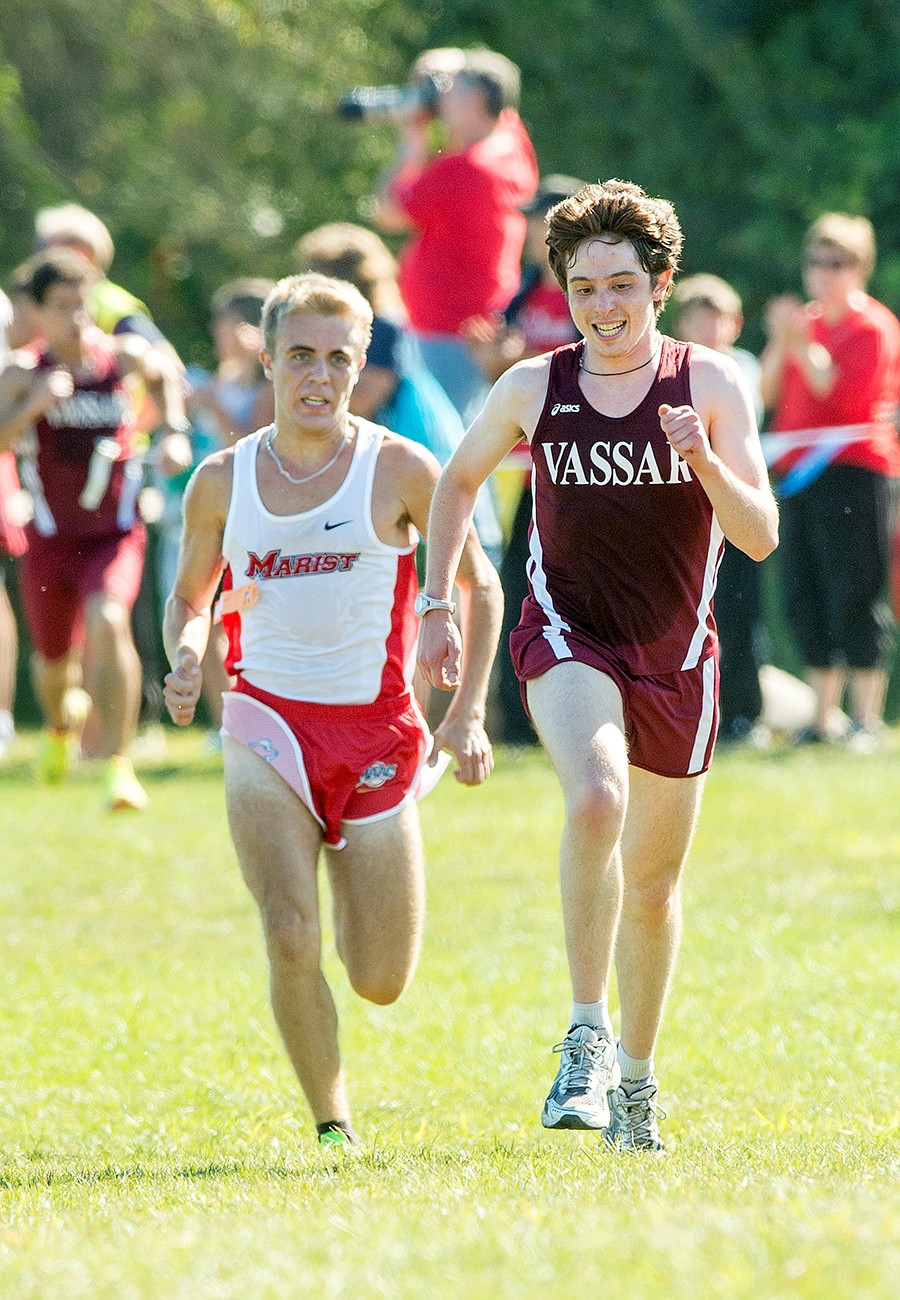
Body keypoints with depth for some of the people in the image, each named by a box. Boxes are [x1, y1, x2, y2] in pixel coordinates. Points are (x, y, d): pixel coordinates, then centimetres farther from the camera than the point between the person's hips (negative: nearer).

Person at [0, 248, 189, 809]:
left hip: (115, 533, -1)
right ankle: (62, 722, 52)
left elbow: (165, 375, 20)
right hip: (51, 538, 1)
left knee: (108, 623, -27)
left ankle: (119, 764, -25)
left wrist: (174, 431, 7)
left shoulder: (124, 356, -4)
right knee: (54, 659, 14)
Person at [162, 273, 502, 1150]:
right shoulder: (222, 480, 2)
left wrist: (467, 713, -2)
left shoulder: (400, 470, -4)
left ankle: (355, 874, 42)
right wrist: (184, 659, -6)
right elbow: (189, 597, 16)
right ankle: (332, 1124, -2)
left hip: (377, 731, 0)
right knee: (291, 940, -21)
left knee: (381, 983, 5)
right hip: (269, 720, 0)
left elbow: (479, 584, 6)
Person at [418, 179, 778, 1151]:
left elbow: (761, 537, -8)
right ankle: (586, 1037, -23)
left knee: (653, 880, 11)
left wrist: (705, 462, -26)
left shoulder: (710, 385, -5)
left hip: (675, 652, 2)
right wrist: (436, 607, 11)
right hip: (567, 638, -1)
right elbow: (459, 479, 17)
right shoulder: (531, 389, -2)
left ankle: (635, 1072, 33)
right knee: (597, 799, -31)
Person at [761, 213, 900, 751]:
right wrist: (780, 344, -1)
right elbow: (769, 394, 14)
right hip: (799, 474, 8)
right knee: (804, 600, 7)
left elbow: (848, 394, -16)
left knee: (855, 597, -9)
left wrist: (804, 345, -15)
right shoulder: (807, 320, 18)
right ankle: (823, 719, 14)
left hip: (854, 470, -8)